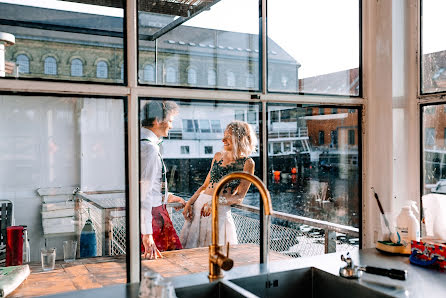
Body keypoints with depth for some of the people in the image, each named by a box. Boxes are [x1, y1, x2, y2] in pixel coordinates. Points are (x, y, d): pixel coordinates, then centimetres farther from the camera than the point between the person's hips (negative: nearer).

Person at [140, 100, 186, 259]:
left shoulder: (139, 142, 10)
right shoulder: (149, 148, -22)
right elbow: (144, 193, -27)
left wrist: (167, 196, 28)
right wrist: (147, 233, -28)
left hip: (155, 209, 10)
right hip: (152, 214, -10)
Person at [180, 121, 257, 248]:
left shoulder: (247, 163, -3)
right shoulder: (218, 156, 12)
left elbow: (239, 197, -7)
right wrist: (189, 203, 2)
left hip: (220, 210, -5)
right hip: (199, 204, 5)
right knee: (190, 247, 8)